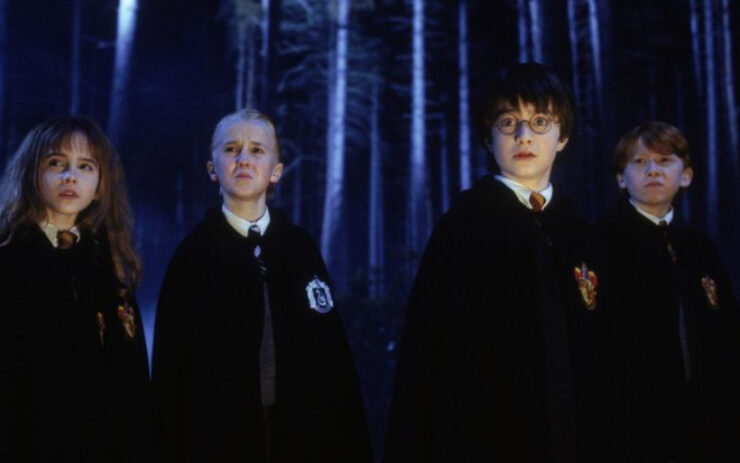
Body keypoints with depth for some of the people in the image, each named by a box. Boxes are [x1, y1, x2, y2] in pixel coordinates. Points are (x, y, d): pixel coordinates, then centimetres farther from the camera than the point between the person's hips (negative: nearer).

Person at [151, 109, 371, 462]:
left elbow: (332, 353, 2)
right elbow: (171, 361, -2)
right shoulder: (194, 251, -1)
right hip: (218, 434, -2)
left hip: (300, 431, 2)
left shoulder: (300, 247, 4)